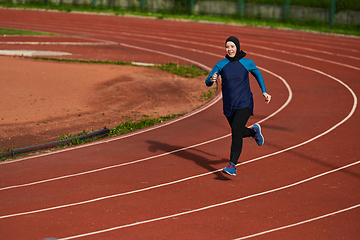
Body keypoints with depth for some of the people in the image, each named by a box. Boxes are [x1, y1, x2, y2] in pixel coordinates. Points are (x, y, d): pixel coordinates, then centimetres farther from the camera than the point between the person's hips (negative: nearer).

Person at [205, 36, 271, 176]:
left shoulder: (247, 63, -5)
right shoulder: (221, 64, -3)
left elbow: (257, 74, 15)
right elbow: (207, 83, -6)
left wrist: (264, 92, 10)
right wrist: (212, 80, -31)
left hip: (244, 104, -4)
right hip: (229, 106, 4)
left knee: (236, 131, -22)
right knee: (239, 133, 19)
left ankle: (232, 166, -24)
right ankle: (254, 131, 54)